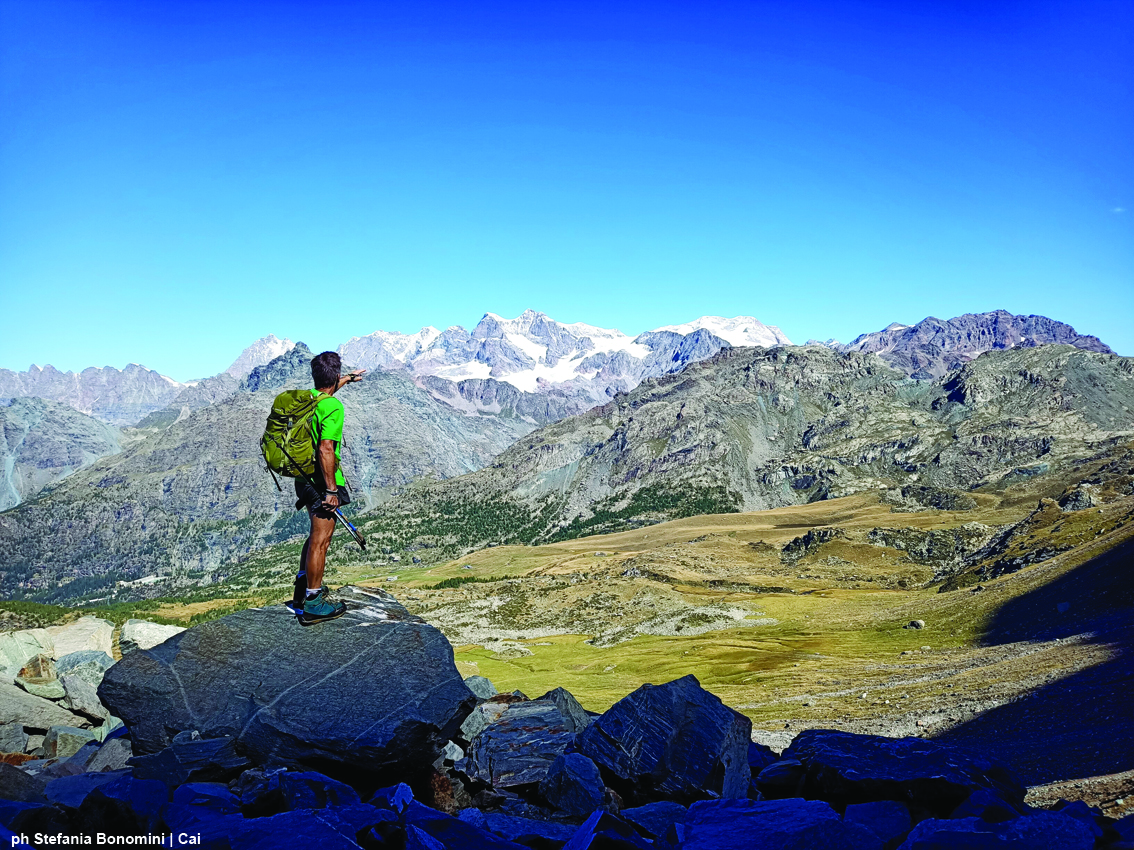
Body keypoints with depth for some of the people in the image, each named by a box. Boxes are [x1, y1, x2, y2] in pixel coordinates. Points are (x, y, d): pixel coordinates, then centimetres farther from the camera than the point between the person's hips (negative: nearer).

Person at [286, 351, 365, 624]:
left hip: (305, 479, 9)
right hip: (322, 482, -9)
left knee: (316, 536, 23)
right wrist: (332, 490, -24)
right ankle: (313, 604, 9)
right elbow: (325, 450, -28)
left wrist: (347, 379, 48)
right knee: (321, 540, 0)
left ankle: (302, 592, 32)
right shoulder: (333, 407, -20)